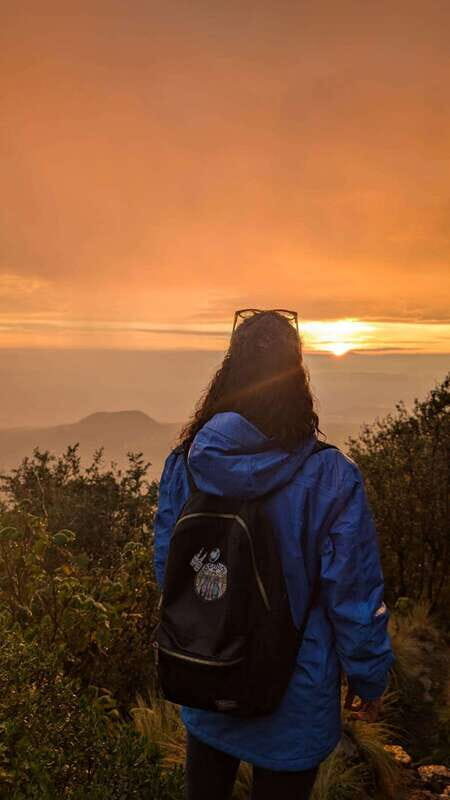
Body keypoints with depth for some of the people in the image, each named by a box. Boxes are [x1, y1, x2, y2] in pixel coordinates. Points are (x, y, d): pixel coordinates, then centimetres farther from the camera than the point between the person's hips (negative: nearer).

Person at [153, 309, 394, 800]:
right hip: (293, 695, -3)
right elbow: (355, 593, -17)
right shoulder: (329, 477, -24)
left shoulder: (184, 465, -14)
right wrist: (369, 680, 0)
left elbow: (165, 566, -2)